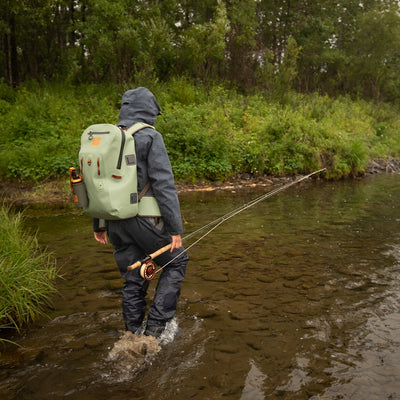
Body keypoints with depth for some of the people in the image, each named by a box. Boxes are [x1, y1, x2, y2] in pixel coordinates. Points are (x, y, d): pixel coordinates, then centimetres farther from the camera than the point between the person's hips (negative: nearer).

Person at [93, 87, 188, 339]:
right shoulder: (150, 137, -9)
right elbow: (164, 185, -15)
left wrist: (99, 225, 21)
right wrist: (176, 228, -12)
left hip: (116, 223, 6)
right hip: (144, 220, -6)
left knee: (133, 280, 17)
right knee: (176, 262, 15)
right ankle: (155, 327, 11)